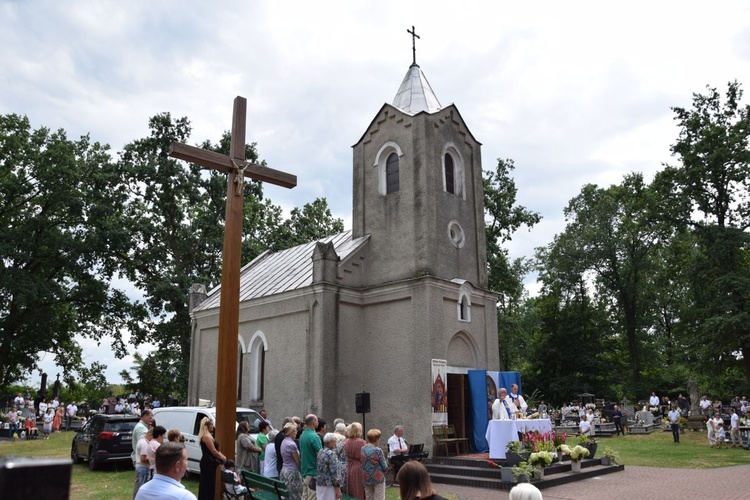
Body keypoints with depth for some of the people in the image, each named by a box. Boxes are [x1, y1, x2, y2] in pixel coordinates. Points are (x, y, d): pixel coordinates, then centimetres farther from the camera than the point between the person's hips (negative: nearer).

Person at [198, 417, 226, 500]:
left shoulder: (208, 435, 15)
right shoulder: (206, 436, -17)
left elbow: (215, 450, 17)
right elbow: (213, 451, -17)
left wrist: (222, 456, 4)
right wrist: (222, 458, -3)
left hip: (207, 462, 10)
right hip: (208, 463, -10)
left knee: (205, 484, 14)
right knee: (208, 484, -6)